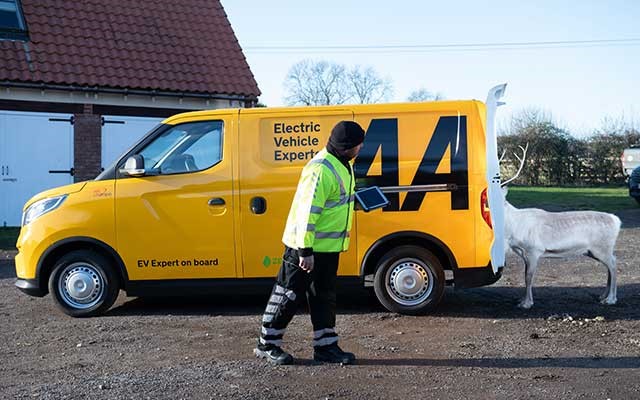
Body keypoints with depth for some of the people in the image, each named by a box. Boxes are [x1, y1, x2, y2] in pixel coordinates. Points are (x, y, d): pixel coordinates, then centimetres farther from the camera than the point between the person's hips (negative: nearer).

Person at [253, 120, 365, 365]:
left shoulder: (341, 165, 10)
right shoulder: (321, 170, -23)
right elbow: (307, 211, -27)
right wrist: (305, 250, -27)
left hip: (328, 247, 9)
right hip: (306, 247, -9)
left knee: (324, 296, 14)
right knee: (289, 295, 1)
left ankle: (326, 346, 23)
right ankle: (267, 344, 14)